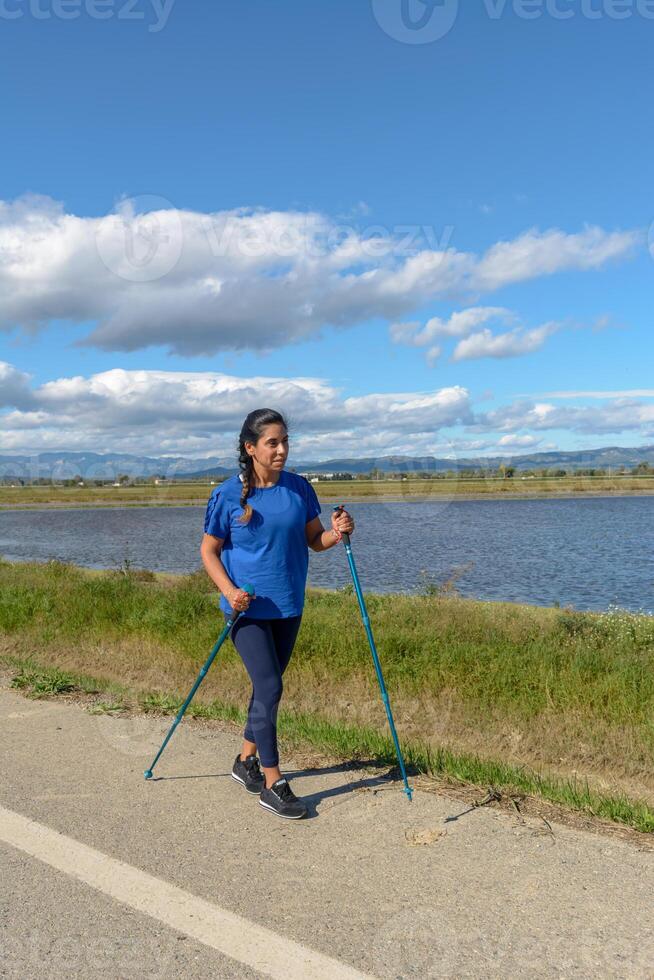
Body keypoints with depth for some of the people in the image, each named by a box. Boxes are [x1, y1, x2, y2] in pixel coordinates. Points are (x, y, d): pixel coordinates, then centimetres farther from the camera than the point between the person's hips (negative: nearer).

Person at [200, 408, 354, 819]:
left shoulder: (299, 488, 0)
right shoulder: (228, 495, -10)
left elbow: (314, 540, 6)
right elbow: (209, 550, -3)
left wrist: (337, 533, -15)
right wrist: (228, 590, -18)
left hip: (288, 605, 5)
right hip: (248, 607, -5)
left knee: (268, 685, 16)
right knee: (269, 688, -9)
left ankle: (246, 761, 36)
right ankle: (273, 784, 4)